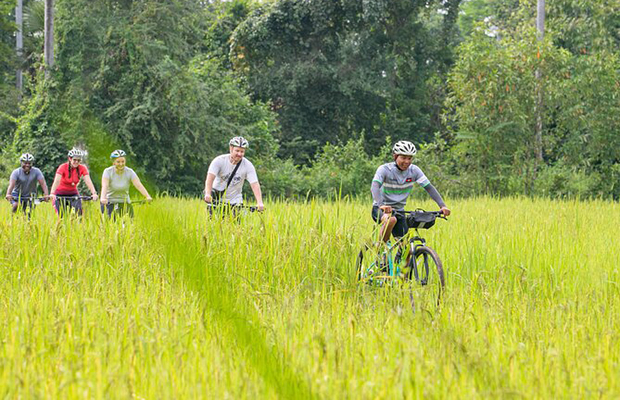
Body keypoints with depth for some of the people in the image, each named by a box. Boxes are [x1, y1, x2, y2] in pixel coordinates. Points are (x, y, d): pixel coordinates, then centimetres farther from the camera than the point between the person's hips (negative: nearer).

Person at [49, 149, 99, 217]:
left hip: (73, 194, 3)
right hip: (60, 195, -3)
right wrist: (52, 194, -49)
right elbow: (56, 181, -32)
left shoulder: (82, 168, -10)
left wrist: (94, 193, -39)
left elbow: (88, 182, -22)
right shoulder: (63, 167, -19)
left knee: (78, 213, -17)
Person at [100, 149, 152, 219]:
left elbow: (139, 185, -21)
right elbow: (104, 186, -28)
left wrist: (148, 196, -37)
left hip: (124, 203, 2)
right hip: (109, 202, -2)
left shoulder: (130, 172, -8)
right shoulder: (108, 171, -13)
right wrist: (103, 198, -47)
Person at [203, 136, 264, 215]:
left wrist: (259, 203, -36)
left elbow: (254, 184, -21)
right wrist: (208, 194, -45)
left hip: (234, 200, 2)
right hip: (217, 198, -2)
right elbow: (210, 177, -27)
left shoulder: (248, 166, -13)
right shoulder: (219, 160, -16)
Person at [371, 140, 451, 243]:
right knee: (391, 220, -39)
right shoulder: (385, 169, -17)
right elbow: (374, 187, -33)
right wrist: (381, 205, -52)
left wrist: (442, 206, -24)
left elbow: (429, 187, -9)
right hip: (381, 209, -4)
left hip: (399, 211, 4)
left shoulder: (414, 170, -5)